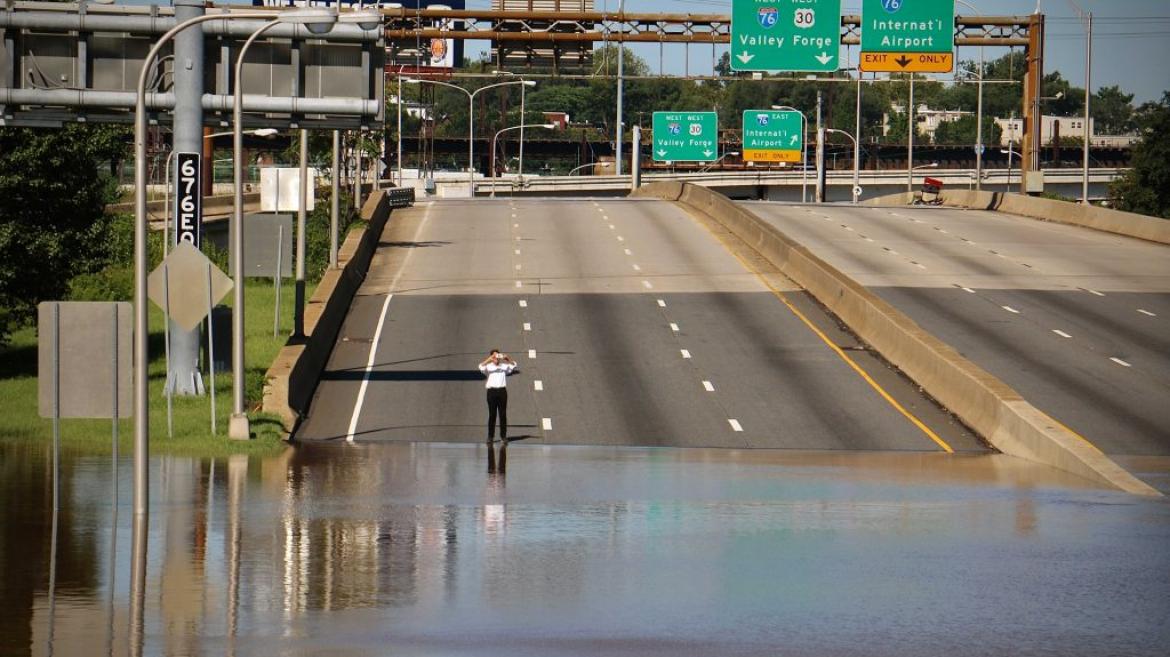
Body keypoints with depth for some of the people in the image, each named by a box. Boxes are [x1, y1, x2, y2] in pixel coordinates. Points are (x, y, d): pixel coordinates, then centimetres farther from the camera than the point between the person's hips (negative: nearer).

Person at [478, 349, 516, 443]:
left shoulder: (504, 366, 13)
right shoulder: (488, 366, 6)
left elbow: (513, 365, 2)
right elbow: (481, 367, -13)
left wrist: (507, 358, -15)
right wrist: (489, 359, -25)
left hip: (502, 390, 2)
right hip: (492, 391, -2)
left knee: (503, 414, 2)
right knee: (492, 414, 0)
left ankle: (503, 435, 6)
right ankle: (490, 436, 2)